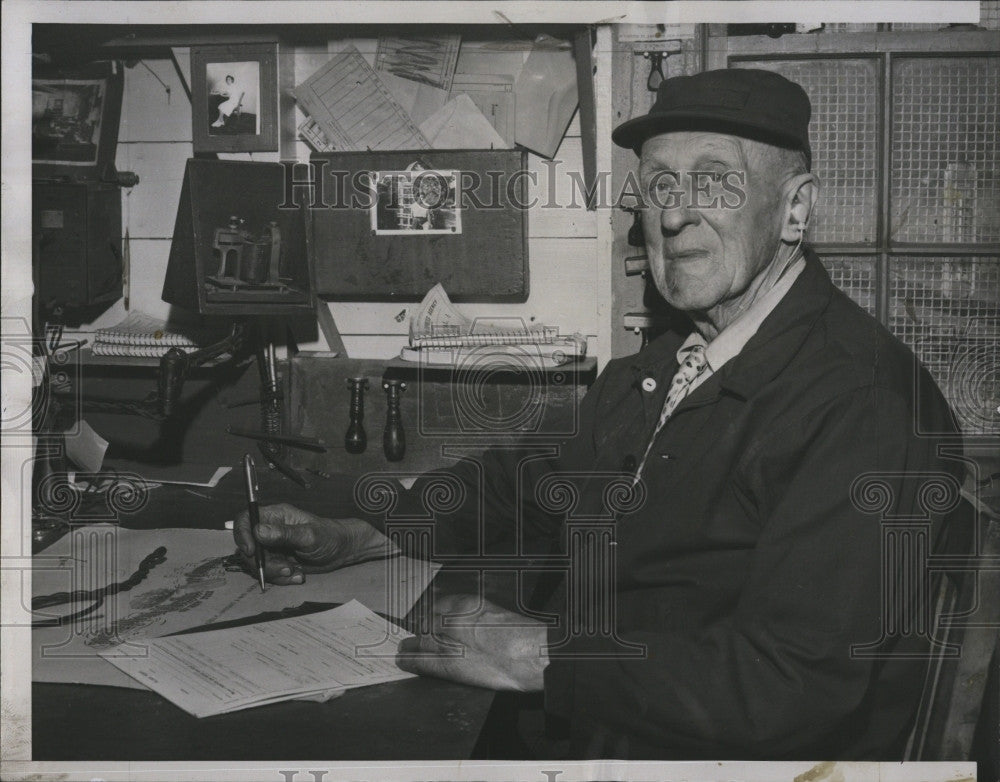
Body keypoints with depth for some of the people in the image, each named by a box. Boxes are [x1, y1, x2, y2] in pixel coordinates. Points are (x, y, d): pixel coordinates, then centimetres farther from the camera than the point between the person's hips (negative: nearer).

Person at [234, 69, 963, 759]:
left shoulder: (867, 400, -19)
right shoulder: (654, 369, 8)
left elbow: (787, 684, -26)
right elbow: (541, 492, 21)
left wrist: (539, 656, -21)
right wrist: (352, 538, 9)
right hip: (574, 730, 7)